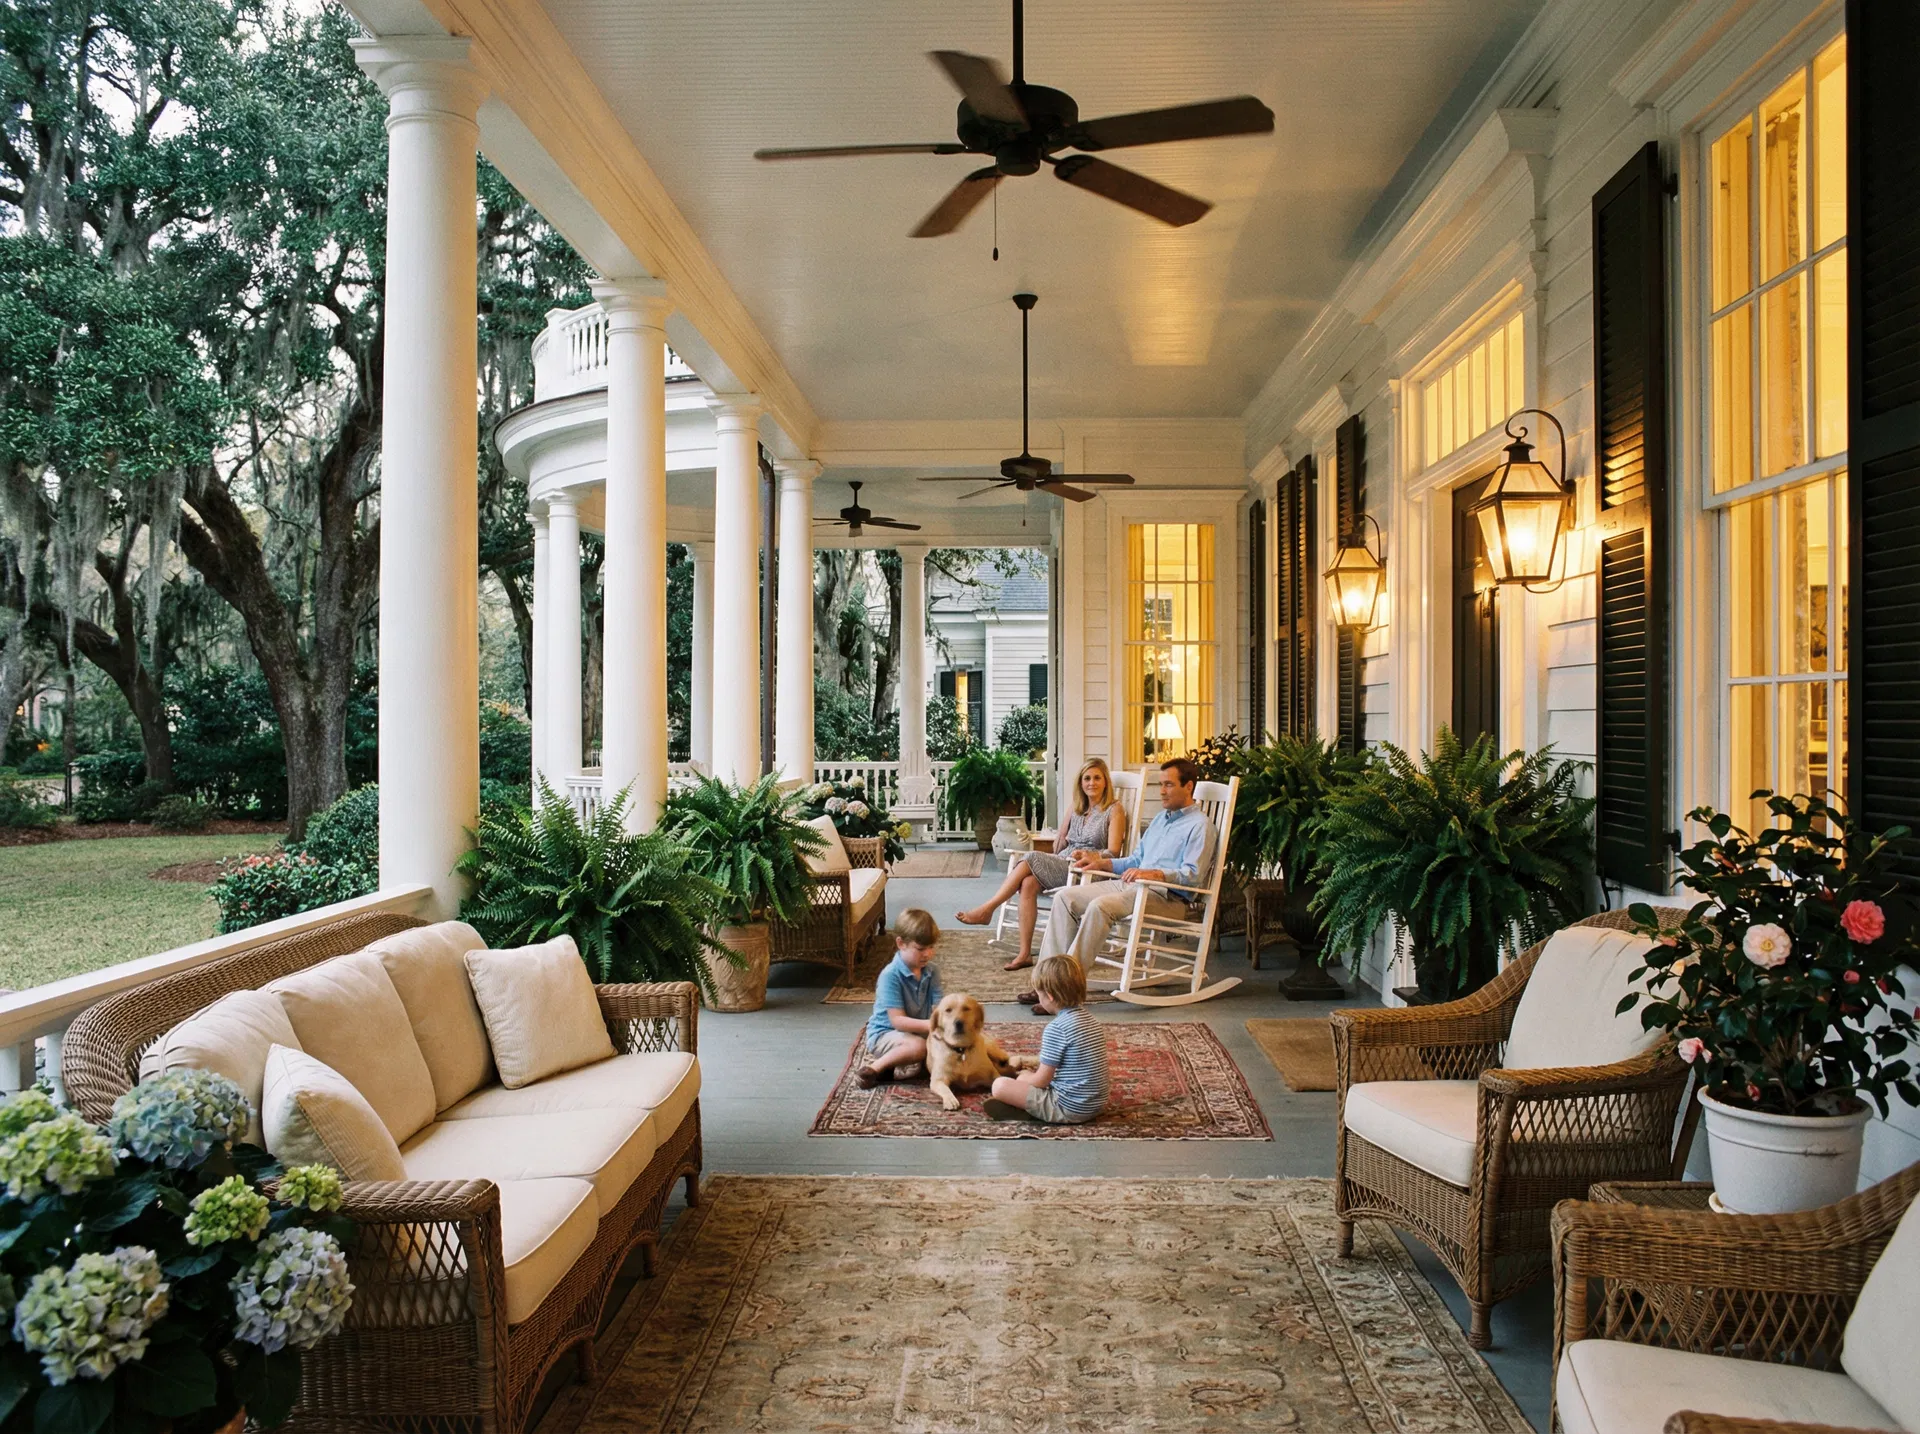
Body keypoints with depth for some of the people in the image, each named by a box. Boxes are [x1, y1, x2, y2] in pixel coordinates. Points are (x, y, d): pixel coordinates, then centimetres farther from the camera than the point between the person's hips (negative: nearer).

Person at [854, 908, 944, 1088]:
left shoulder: (932, 971, -3)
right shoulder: (890, 975, -21)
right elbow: (897, 1020, -25)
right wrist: (930, 1025, -37)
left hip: (917, 1031, 7)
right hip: (884, 1034, -7)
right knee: (918, 1047, -34)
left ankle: (894, 1063, -7)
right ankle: (875, 1068, -14)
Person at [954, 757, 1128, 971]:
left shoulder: (1114, 809, 4)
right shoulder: (1078, 809, 22)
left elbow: (1113, 852, -7)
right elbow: (1059, 843, 24)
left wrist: (1088, 856, -21)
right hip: (1062, 867, 6)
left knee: (1030, 859, -24)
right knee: (1029, 883, -27)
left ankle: (986, 910, -17)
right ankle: (1025, 954, -28)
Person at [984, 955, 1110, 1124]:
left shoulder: (1056, 1028, -18)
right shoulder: (1089, 1020, 8)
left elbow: (1041, 1081, -12)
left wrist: (1023, 1078, 8)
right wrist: (1044, 1069, 20)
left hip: (1068, 1108, -9)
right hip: (1095, 1105, 9)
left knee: (1000, 1085, -10)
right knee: (1025, 1076, 25)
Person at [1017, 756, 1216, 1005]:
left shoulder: (1199, 825, -3)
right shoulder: (1161, 818, 26)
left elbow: (1194, 874, -17)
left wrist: (1154, 873, -29)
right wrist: (1100, 863, 17)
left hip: (1169, 898, -9)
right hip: (1131, 885, 9)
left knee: (1100, 906, -33)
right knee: (1065, 898, -8)